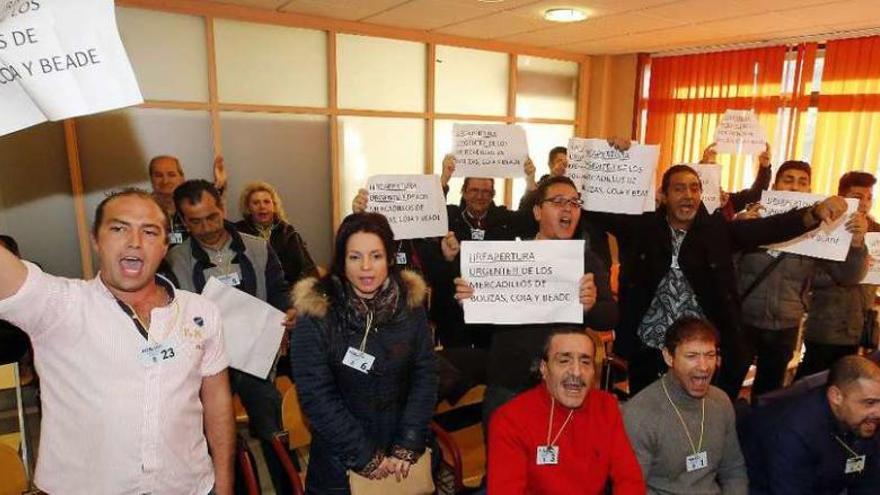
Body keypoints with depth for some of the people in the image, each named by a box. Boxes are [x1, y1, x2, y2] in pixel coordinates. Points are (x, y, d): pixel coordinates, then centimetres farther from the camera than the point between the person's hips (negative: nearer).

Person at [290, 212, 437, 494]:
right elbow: (315, 395, -16)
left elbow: (425, 375, -6)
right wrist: (365, 456, -16)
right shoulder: (316, 313, -16)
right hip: (340, 457, -2)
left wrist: (408, 447, -11)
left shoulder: (410, 303, -8)